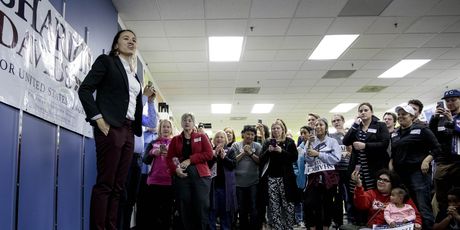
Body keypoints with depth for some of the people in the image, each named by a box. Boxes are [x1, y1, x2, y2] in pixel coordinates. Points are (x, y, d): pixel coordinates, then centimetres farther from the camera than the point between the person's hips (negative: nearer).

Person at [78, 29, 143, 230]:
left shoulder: (134, 74, 23)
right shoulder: (106, 61, 4)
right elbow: (85, 89, -6)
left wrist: (137, 129, 10)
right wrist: (98, 118, -14)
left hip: (128, 131, 7)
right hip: (110, 127, -7)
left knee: (118, 187, 5)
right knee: (104, 184, -8)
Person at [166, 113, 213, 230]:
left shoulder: (201, 137, 10)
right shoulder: (175, 139, 16)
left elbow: (209, 154, -2)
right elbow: (169, 157, 9)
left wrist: (190, 160, -9)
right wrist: (175, 169, -10)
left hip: (200, 175, -2)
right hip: (182, 175, 2)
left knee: (202, 207, -6)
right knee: (184, 208, 2)